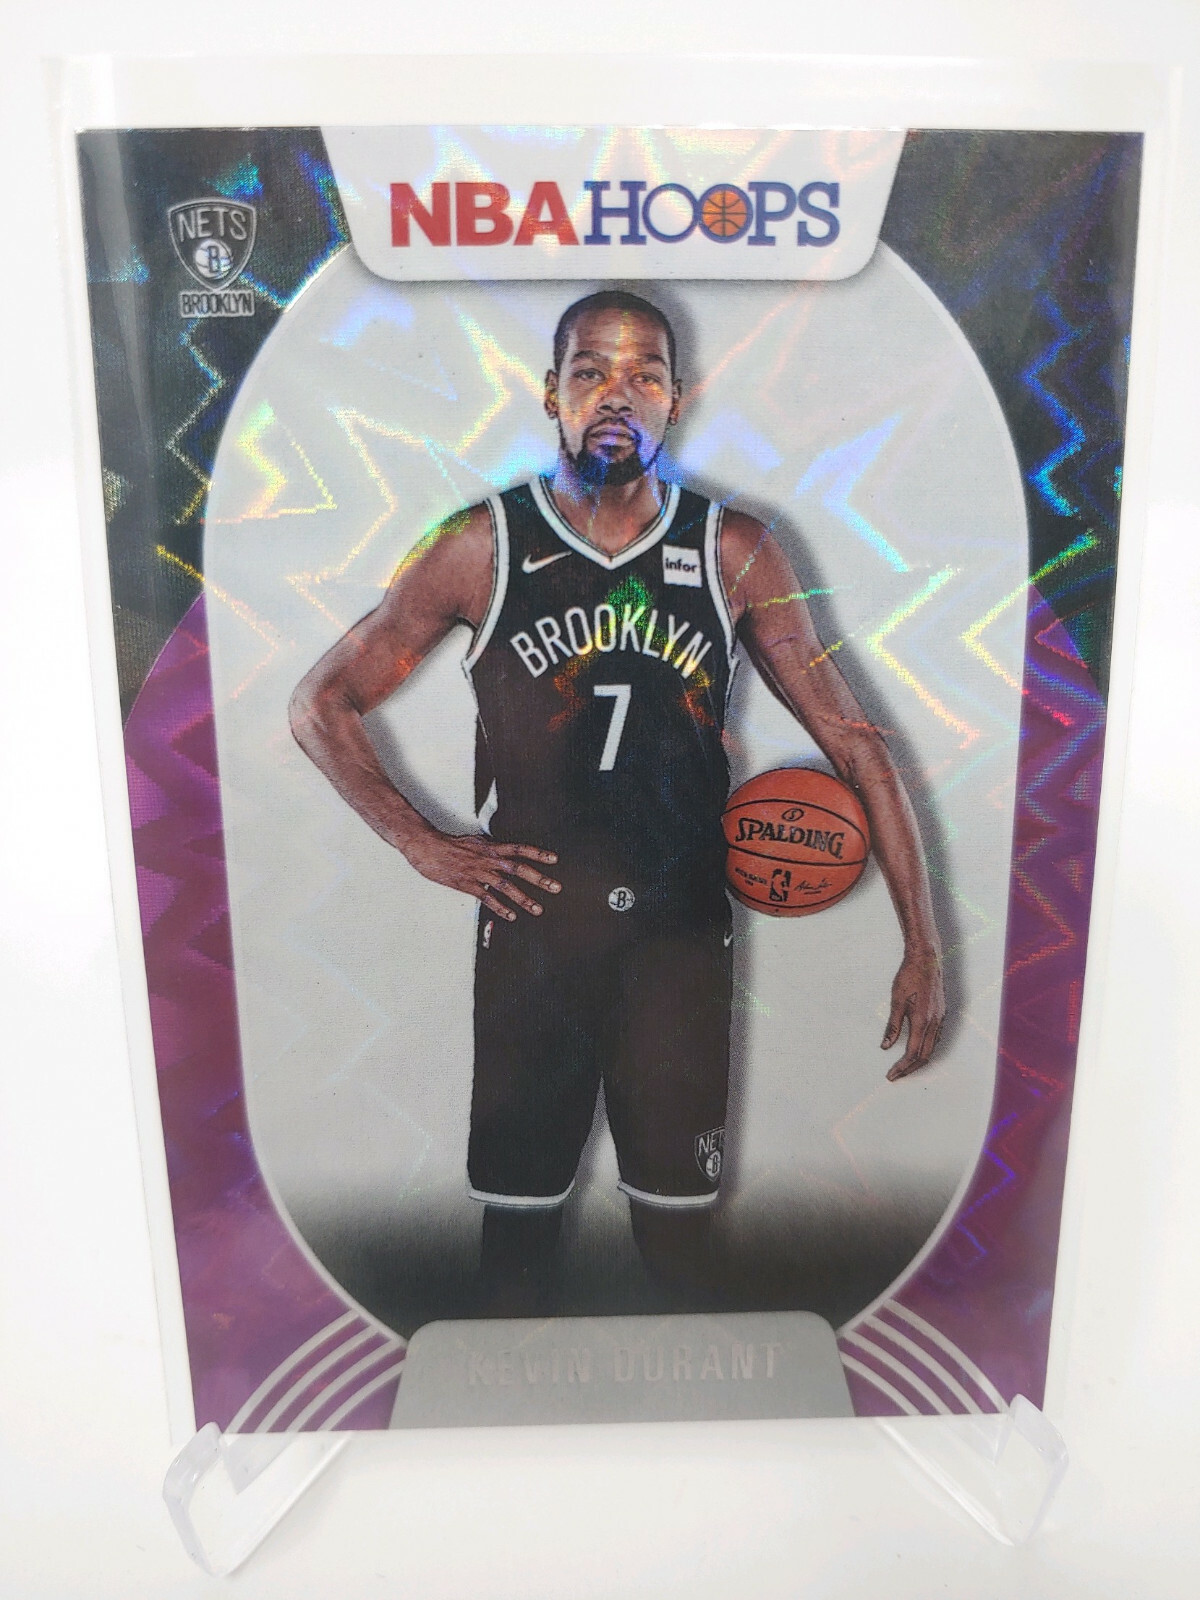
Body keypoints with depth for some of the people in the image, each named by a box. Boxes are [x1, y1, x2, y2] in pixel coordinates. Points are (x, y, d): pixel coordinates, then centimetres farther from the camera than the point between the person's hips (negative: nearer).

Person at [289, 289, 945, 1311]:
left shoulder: (736, 555, -1)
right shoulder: (481, 547, -2)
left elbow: (851, 738, 0)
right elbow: (323, 704, 5)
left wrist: (922, 945, -4)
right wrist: (426, 846, -5)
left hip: (683, 932, 1)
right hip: (532, 928, 0)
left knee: (678, 1209, 12)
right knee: (519, 1199, 14)